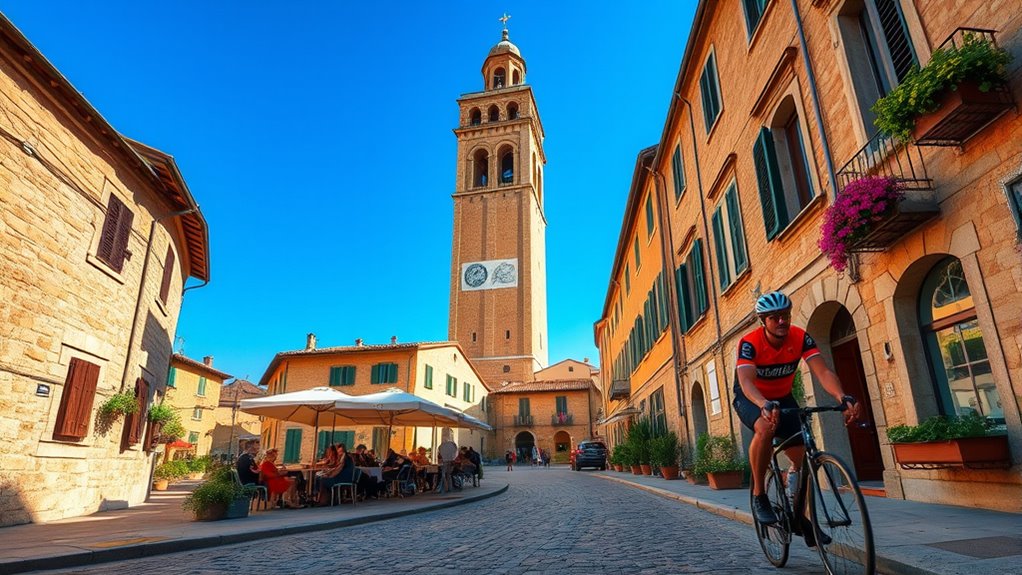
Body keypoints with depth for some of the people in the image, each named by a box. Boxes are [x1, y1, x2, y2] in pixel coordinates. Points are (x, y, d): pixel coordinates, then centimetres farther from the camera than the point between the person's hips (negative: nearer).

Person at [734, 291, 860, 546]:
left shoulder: (800, 337, -19)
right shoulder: (750, 343, -29)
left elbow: (823, 372, -30)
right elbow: (746, 381, -42)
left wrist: (843, 397, -49)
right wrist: (765, 406, -62)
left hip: (782, 397, 4)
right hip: (751, 398, -4)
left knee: (803, 457, -3)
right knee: (766, 428, -37)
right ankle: (758, 495, -18)